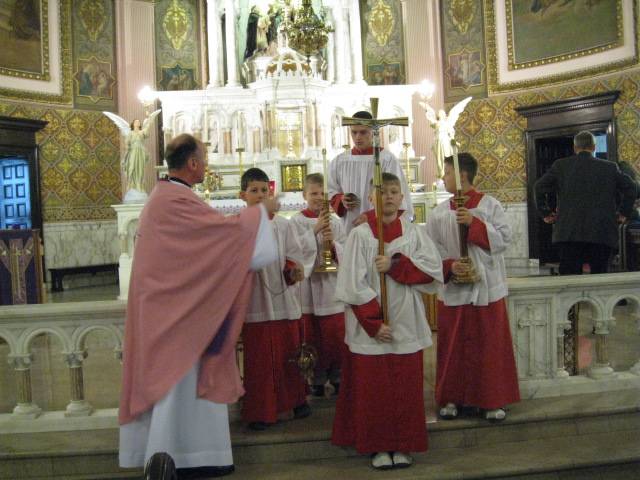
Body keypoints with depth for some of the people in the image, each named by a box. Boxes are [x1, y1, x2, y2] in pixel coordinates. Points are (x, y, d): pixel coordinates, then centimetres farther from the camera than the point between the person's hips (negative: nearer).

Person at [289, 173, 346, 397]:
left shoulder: (335, 222, 6)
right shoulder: (296, 221, -1)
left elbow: (346, 253, 4)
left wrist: (333, 242, -15)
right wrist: (314, 230, -19)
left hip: (332, 283, 2)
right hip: (308, 284, -2)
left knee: (337, 336, 5)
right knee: (312, 336, 8)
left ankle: (337, 376, 20)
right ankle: (317, 379, 21)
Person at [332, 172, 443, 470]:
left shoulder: (413, 232, 5)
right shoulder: (360, 234, -4)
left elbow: (433, 268, -4)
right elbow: (354, 284, -9)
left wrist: (395, 264, -16)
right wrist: (374, 323, -15)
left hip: (405, 323, 2)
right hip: (369, 325, -2)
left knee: (405, 386, 7)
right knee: (372, 387, 4)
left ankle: (402, 445, 20)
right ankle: (377, 447, 16)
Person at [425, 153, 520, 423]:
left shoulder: (490, 205, -1)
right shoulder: (439, 213, 4)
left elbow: (505, 238, -8)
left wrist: (475, 223, -18)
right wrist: (449, 266, -15)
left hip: (486, 287, -2)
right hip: (452, 287, 2)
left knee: (489, 345, 4)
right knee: (453, 346, 8)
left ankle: (492, 399, 17)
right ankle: (452, 397, 20)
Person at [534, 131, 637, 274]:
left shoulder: (560, 165, 5)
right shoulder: (610, 167, 6)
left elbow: (539, 186, 3)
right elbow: (630, 187, 5)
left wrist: (545, 213, 11)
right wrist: (624, 213, 14)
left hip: (568, 232, 0)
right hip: (601, 234, 1)